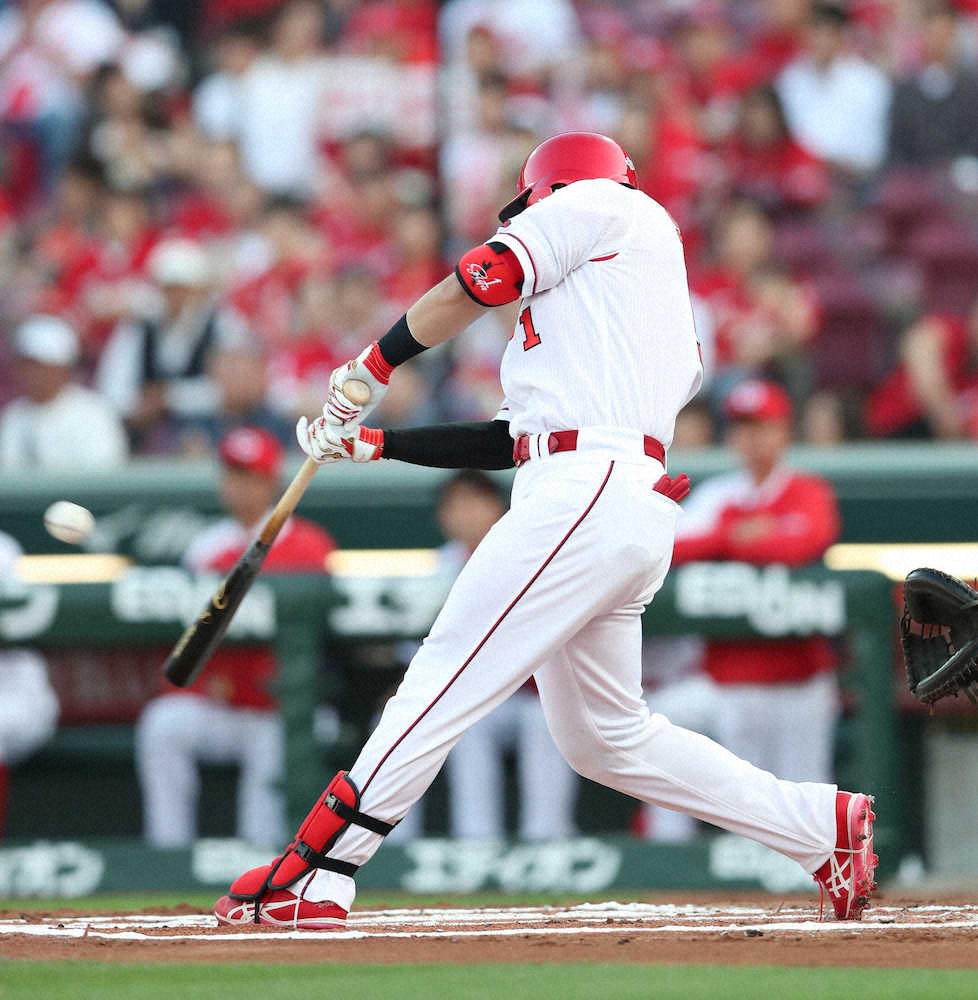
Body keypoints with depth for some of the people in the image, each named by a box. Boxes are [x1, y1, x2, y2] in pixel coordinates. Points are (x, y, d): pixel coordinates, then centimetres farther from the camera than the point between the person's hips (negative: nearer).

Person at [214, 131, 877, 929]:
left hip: (587, 496, -9)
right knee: (607, 736, 15)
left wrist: (372, 365, 12)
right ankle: (823, 825, 16)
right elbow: (518, 437, 27)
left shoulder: (599, 205, 11)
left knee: (449, 675, -13)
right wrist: (374, 443, 27)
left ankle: (314, 874, -19)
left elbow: (481, 281, 0)